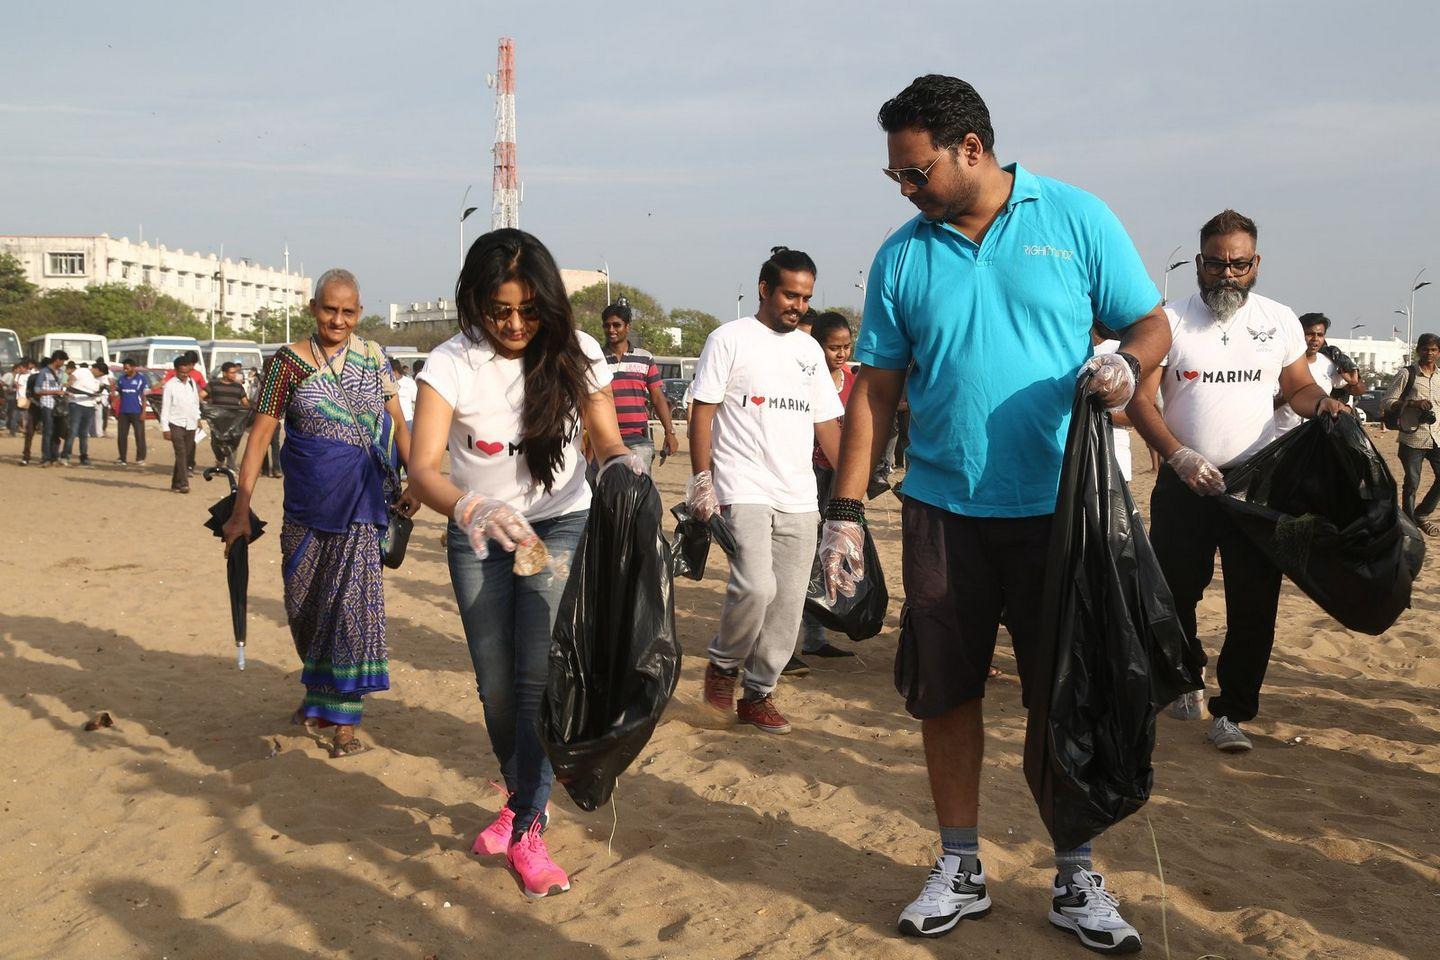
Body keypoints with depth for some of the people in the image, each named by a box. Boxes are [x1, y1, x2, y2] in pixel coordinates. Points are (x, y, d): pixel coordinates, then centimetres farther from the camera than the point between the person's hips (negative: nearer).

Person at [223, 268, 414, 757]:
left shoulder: (373, 356, 5)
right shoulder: (289, 361, -2)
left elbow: (398, 424, 10)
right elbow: (260, 433, -5)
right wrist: (242, 508, -10)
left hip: (364, 505, 0)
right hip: (308, 507, 0)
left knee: (353, 601, -5)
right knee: (306, 602, 12)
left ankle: (344, 718, 1)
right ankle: (319, 693, 35)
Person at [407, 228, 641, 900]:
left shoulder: (575, 356, -12)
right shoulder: (452, 364, -18)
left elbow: (606, 440, -6)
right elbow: (423, 469, -27)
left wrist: (621, 464, -31)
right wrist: (471, 509, -48)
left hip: (559, 524, 0)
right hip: (477, 534, 1)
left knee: (539, 678, -12)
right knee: (496, 685, 4)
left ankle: (527, 830, -1)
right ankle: (520, 799, 30)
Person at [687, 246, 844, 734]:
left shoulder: (809, 349, 17)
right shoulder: (729, 339, 0)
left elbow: (826, 422, 18)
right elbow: (702, 411, -3)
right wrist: (702, 480, -10)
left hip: (799, 497, 6)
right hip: (744, 490, -6)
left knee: (789, 601, 4)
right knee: (756, 587, -20)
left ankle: (758, 693, 18)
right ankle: (723, 665, 6)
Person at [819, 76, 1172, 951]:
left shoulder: (1076, 219, -1)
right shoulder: (902, 255, 4)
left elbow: (1152, 325, 3)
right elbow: (876, 389, 5)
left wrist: (1126, 365, -21)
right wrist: (846, 511, 0)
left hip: (1058, 506, -2)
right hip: (944, 510, 2)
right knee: (945, 693, 7)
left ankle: (1077, 878, 22)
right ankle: (960, 870, 23)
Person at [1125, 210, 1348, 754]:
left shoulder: (1280, 321, 6)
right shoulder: (1171, 321, -1)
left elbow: (1298, 387, 13)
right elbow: (1140, 400, -5)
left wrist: (1322, 402, -12)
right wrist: (1179, 455, -19)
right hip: (1184, 484, -1)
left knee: (1254, 605, -2)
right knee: (1174, 591, 8)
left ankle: (1231, 711, 8)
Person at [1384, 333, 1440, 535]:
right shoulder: (1406, 374, -2)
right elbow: (1388, 403, -5)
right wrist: (1412, 403, -19)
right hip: (1412, 438, -4)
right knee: (1412, 483, 0)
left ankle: (1421, 515, 18)